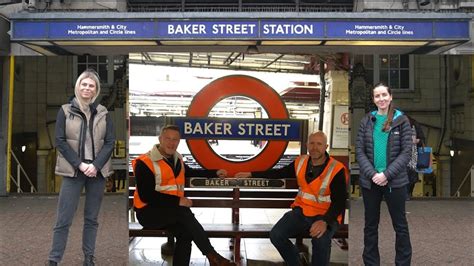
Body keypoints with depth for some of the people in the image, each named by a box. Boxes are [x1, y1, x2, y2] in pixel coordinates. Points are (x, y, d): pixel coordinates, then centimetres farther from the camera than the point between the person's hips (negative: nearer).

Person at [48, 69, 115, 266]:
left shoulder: (103, 113, 6)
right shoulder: (65, 111, 1)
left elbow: (110, 142, 2)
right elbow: (60, 141, -4)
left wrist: (95, 165, -11)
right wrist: (79, 164, -13)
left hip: (97, 171, 2)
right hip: (73, 171, -2)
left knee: (92, 218, 9)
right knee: (64, 219, -3)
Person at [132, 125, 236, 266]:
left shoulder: (176, 158, 11)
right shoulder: (145, 162, -12)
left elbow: (190, 173, 32)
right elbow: (146, 195, -20)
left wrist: (215, 173, 24)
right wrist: (178, 201, -21)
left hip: (172, 211, 6)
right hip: (149, 212, -6)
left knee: (186, 234, -25)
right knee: (184, 212, -31)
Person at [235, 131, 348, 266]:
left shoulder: (337, 170, -15)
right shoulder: (301, 162, 2)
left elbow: (339, 202, -19)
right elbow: (278, 173, 16)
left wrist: (325, 221, -36)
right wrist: (251, 174, 14)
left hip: (325, 216, -5)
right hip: (301, 211, 5)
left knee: (321, 240, -35)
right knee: (276, 235, -14)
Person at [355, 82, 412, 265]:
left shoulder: (401, 120, -1)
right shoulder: (366, 121, 4)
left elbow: (406, 152, -6)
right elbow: (359, 151, 1)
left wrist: (386, 174, -15)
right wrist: (372, 174, -12)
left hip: (395, 181, -2)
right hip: (369, 181, 2)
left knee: (400, 224, 8)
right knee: (370, 225, 11)